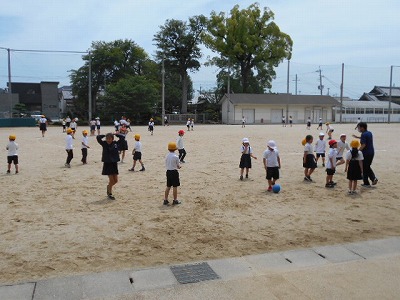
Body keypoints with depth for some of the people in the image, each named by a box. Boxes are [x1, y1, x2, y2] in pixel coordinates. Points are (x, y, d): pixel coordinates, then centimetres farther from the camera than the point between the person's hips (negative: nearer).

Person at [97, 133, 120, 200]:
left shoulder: (116, 143, -1)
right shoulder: (104, 144, -5)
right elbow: (98, 137, -17)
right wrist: (105, 135, -5)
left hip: (114, 163, 3)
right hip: (107, 164, -3)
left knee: (116, 180, 8)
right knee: (111, 180, -4)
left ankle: (108, 186, 38)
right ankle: (110, 194, 14)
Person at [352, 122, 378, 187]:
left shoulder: (363, 134, -17)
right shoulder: (369, 133, 10)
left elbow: (363, 145, -24)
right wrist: (358, 137, 34)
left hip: (366, 154, -8)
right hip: (371, 152, 8)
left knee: (365, 168, 5)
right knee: (368, 167, 22)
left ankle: (366, 183, 12)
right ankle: (373, 178, 6)